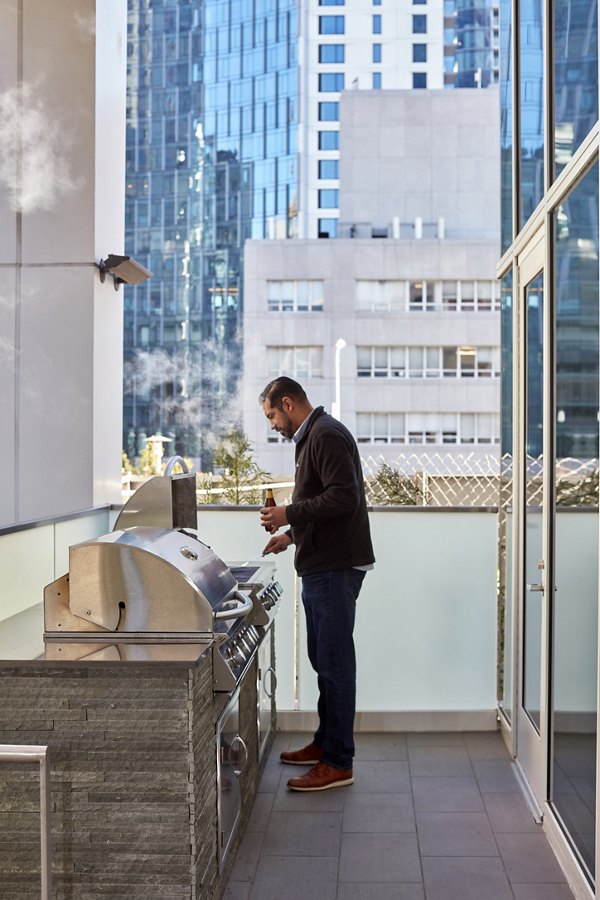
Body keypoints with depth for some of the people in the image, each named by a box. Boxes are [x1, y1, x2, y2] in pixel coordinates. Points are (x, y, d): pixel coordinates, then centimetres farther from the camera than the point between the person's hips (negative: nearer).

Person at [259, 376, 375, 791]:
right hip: (322, 566, 11)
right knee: (324, 659, 18)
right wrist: (292, 534, 20)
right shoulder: (312, 437, 19)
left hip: (335, 568, -11)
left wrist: (290, 514, -18)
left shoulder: (327, 435, -13)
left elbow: (344, 497, -23)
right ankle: (325, 742, 30)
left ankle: (338, 763, 1)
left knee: (335, 662, -6)